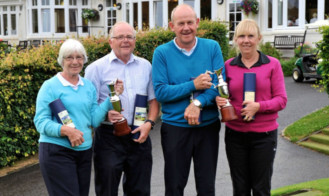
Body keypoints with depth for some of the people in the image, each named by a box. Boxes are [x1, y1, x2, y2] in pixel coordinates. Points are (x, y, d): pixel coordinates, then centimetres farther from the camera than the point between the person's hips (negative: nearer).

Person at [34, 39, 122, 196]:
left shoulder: (88, 86, 11)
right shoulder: (50, 86, -4)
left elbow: (94, 120, 5)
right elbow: (40, 122, -10)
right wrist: (66, 130, -24)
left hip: (84, 151, 5)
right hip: (57, 151, -5)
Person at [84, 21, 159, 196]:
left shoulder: (145, 66, 11)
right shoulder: (97, 68, -1)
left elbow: (153, 99, 14)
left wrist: (149, 123, -3)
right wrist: (105, 114, -25)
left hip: (139, 137, 4)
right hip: (109, 137, -3)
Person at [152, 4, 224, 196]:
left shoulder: (212, 47, 0)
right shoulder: (162, 53, -4)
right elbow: (160, 92, -9)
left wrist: (198, 102, -21)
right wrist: (193, 85, -17)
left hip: (208, 126, 1)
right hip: (175, 127, -1)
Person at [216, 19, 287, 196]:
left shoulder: (272, 64, -1)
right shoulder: (228, 66, 4)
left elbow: (281, 100, -3)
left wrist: (259, 106, -20)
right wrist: (219, 101, -12)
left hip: (264, 134, -2)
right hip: (235, 134, 2)